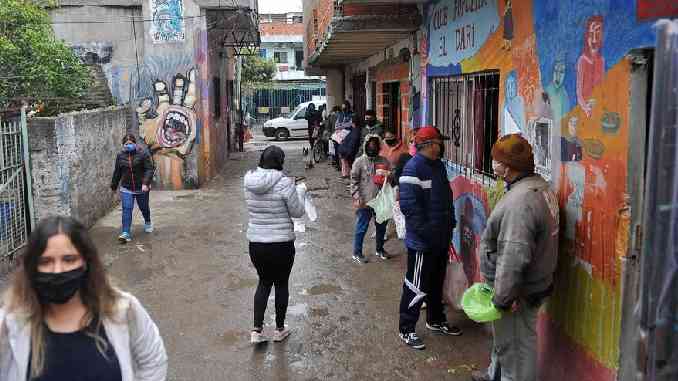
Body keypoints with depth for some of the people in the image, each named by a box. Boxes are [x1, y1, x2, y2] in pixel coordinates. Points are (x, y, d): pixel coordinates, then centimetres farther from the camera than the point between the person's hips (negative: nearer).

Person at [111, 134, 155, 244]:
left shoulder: (143, 153, -8)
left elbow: (149, 169, -14)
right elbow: (117, 173, 14)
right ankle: (126, 233, -12)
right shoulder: (120, 156, 4)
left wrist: (145, 183, -26)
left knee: (144, 208, 17)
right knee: (126, 209, -10)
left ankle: (148, 222, 47)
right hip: (126, 189, 2)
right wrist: (114, 186, 19)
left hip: (142, 188, -2)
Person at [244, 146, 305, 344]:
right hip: (281, 244, -4)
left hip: (255, 243, 4)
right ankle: (279, 329, 29)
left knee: (264, 282, 21)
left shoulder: (249, 182, -2)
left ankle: (257, 330, 16)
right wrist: (299, 194, 10)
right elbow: (297, 212, -9)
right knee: (281, 284, 15)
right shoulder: (284, 183, -17)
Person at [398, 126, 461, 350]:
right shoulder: (414, 168, -18)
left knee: (437, 283, 22)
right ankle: (406, 330, 14)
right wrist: (426, 232, -22)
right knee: (417, 287, 0)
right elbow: (409, 205, -24)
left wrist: (450, 223, 15)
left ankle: (436, 321, 38)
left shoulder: (438, 166, 11)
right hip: (421, 241, -9)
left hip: (441, 239, 9)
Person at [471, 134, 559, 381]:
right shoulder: (539, 186, 4)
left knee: (516, 346, 8)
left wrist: (503, 297, -25)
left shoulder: (521, 200, -30)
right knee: (505, 337, 29)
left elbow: (514, 256, -33)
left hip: (517, 293, -11)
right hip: (534, 283, 11)